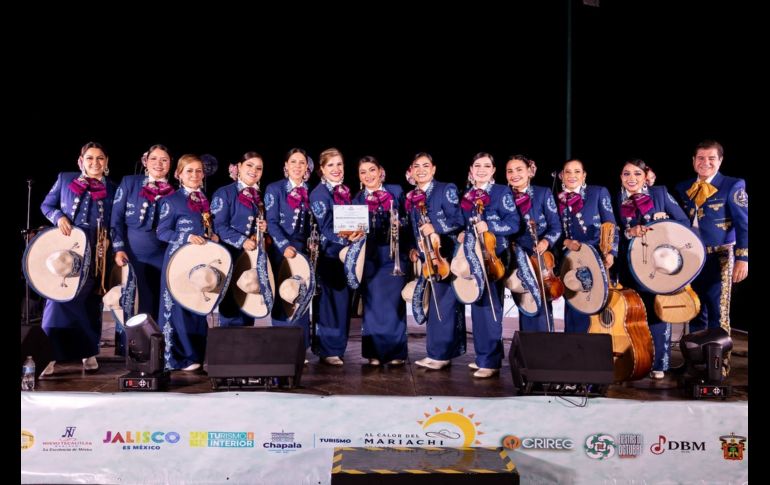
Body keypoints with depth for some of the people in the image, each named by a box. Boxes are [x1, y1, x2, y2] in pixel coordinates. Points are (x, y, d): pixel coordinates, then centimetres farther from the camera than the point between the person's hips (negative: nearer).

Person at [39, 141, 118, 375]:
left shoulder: (112, 189, 7)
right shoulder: (65, 179, 6)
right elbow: (46, 205, 11)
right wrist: (58, 217, -9)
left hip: (94, 253, 1)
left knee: (91, 301, 8)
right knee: (58, 299, -7)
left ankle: (89, 352, 20)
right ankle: (52, 354, -1)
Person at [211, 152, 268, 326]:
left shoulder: (258, 196, 15)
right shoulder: (224, 193, -6)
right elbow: (219, 226, -14)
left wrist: (263, 227, -2)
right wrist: (242, 241, -25)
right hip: (231, 257, -7)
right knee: (231, 307, -3)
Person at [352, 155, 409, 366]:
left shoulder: (396, 191, 7)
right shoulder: (358, 200, 9)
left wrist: (400, 223, -10)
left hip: (394, 255, 0)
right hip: (371, 257, 0)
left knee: (395, 304, 1)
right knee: (374, 304, 1)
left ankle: (396, 352, 10)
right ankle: (375, 352, 10)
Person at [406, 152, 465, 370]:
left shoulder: (446, 189, -4)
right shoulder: (411, 197, 14)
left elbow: (458, 220, -13)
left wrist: (435, 227, -24)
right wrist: (414, 249, 5)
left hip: (447, 254, -6)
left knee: (445, 303, -6)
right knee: (434, 303, 8)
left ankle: (442, 353, 0)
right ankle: (438, 352, 14)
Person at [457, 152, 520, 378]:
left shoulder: (501, 192, -5)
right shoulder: (467, 195, 12)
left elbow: (514, 223, -11)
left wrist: (488, 226, -23)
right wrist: (462, 234, 1)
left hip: (493, 256, -6)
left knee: (490, 306, -8)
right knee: (477, 305, 10)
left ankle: (491, 361, -4)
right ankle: (482, 356, 20)